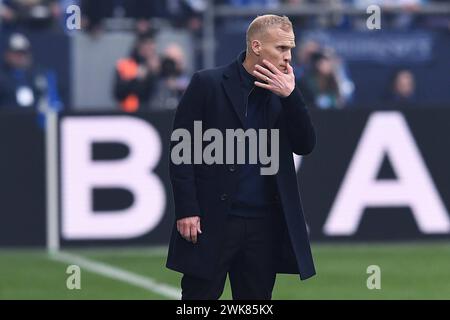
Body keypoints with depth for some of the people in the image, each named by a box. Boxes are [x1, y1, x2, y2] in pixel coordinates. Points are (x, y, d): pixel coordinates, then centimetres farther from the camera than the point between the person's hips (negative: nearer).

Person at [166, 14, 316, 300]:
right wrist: (186, 210, -11)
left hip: (264, 223, 4)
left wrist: (291, 95, -8)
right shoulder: (208, 84, -3)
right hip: (211, 222, -4)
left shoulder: (281, 94, 11)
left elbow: (306, 146, 5)